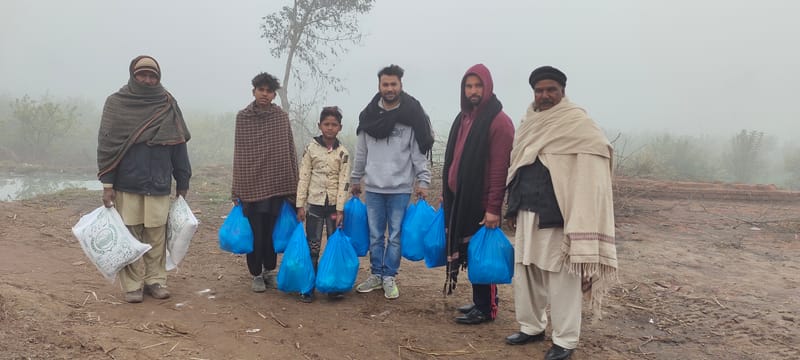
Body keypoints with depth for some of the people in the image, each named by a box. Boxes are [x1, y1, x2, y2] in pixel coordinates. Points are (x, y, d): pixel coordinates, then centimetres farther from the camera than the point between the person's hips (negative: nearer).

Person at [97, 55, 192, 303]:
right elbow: (106, 144, -1)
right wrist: (107, 184, -7)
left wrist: (182, 183, 6)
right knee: (129, 236, 3)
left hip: (159, 184, 1)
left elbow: (178, 145, 7)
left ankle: (155, 280, 16)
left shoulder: (168, 105, 6)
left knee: (156, 236, 5)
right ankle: (132, 285, 12)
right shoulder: (116, 103, 2)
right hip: (126, 184, -1)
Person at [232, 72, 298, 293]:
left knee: (272, 231, 10)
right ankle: (256, 275, 20)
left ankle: (269, 271, 27)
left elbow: (290, 152, 5)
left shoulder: (282, 117, 3)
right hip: (251, 185, -1)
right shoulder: (242, 117, 0)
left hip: (277, 184, 1)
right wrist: (236, 189, 0)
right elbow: (239, 154, 1)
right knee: (255, 233, 5)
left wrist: (294, 185, 3)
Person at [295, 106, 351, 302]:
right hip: (315, 203, -1)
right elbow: (304, 177, -1)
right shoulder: (311, 148, -1)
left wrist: (340, 209, -9)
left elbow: (344, 181, -4)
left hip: (334, 205, 1)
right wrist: (300, 205, -5)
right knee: (313, 247, 2)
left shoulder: (343, 152, 0)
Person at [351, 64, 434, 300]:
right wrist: (355, 179, 16)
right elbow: (361, 153, 13)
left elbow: (419, 152, -4)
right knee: (375, 236, 9)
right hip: (373, 187, 3)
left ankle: (389, 277, 16)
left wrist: (423, 180, -10)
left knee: (395, 236, 4)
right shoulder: (369, 115, 6)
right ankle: (376, 275, 22)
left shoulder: (412, 115, -4)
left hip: (400, 188, -3)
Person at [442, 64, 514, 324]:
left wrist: (493, 208, -20)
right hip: (459, 200, 8)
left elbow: (499, 169, -17)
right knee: (468, 252, 13)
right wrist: (448, 197, 16)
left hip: (482, 203, -8)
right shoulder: (463, 118, 13)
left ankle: (486, 309, 13)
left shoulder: (498, 121, -12)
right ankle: (478, 302, 26)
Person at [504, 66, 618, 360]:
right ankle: (531, 326, 28)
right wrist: (513, 207, 17)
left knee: (561, 277, -1)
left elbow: (596, 156, -17)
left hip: (557, 214, -7)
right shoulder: (530, 123, 14)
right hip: (527, 212, 7)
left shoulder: (578, 124, -6)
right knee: (525, 271, 13)